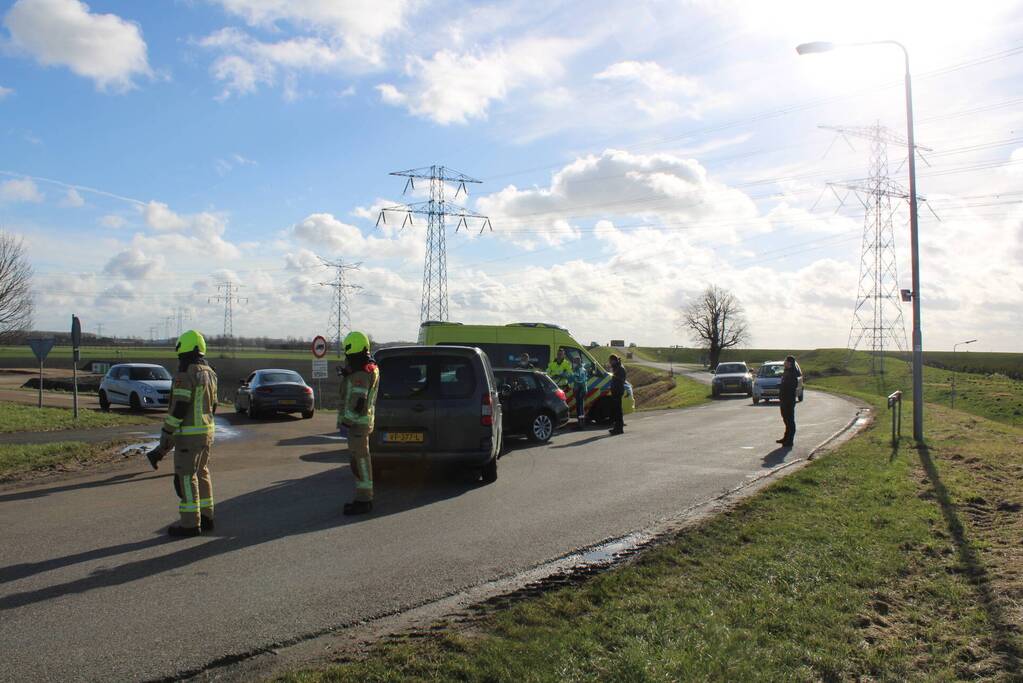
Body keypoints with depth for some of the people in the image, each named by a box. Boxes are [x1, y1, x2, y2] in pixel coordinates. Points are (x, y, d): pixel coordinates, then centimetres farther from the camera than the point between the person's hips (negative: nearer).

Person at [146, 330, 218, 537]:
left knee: (186, 477, -1)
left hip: (188, 433, -8)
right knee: (201, 474, 14)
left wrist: (165, 435, -14)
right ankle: (205, 518, 19)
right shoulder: (209, 373, 10)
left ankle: (190, 524, 2)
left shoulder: (185, 374, -17)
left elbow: (178, 408, -20)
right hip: (206, 432, 8)